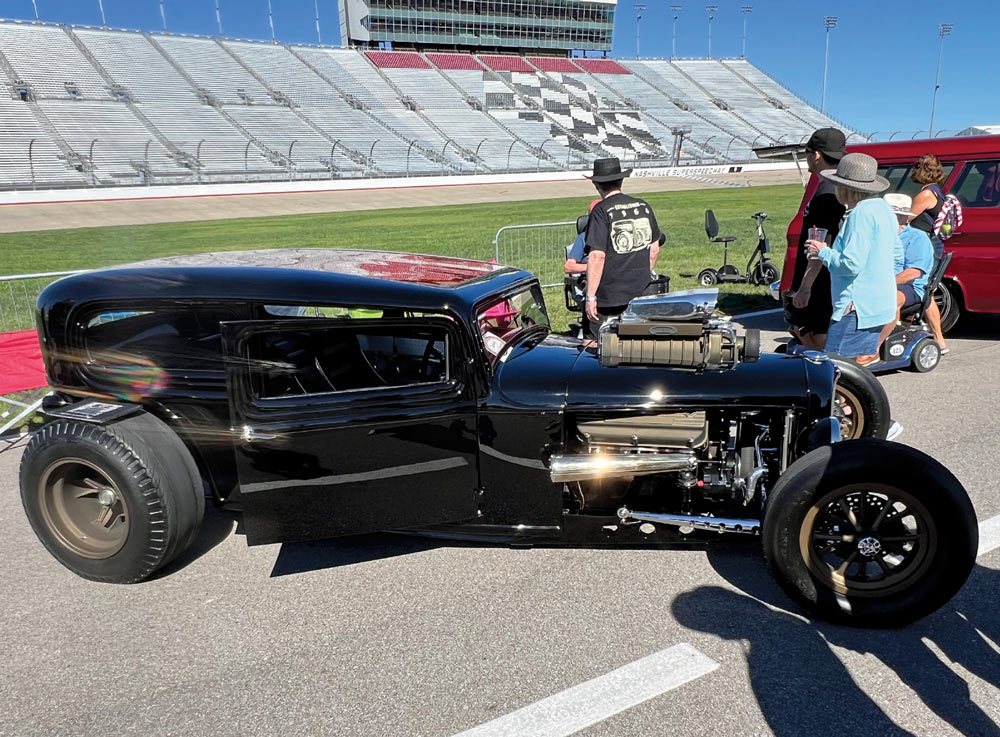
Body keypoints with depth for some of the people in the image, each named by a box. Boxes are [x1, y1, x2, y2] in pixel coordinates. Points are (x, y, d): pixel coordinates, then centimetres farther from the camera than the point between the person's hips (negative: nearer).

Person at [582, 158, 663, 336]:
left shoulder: (601, 211, -12)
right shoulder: (644, 207, 7)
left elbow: (597, 256, -18)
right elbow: (654, 249, 14)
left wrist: (590, 296, -14)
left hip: (609, 296, -6)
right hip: (641, 293, 6)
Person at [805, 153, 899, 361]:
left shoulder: (861, 214, -17)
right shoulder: (883, 208, 14)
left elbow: (851, 264, -23)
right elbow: (896, 250, 24)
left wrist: (823, 252, -8)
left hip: (857, 308, -11)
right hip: (880, 304, 11)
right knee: (860, 367, 16)